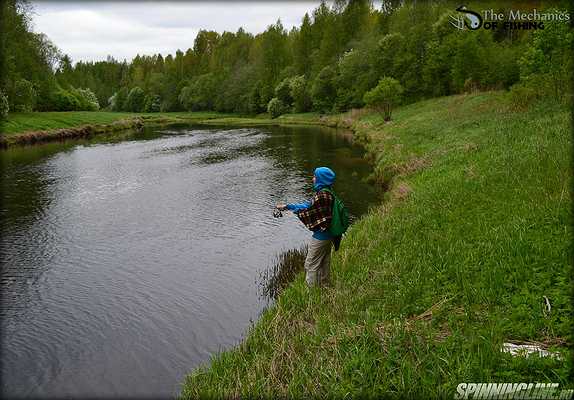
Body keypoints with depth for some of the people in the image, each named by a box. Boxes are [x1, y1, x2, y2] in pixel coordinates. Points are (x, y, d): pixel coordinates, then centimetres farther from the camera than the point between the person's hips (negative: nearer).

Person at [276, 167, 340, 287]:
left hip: (320, 237, -9)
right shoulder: (328, 193, 6)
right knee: (324, 263, 22)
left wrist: (286, 206, -6)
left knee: (311, 265, 3)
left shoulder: (322, 195, -25)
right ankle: (324, 285, 35)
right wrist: (287, 206, 7)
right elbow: (309, 204, 9)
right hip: (328, 235, 9)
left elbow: (307, 207, -18)